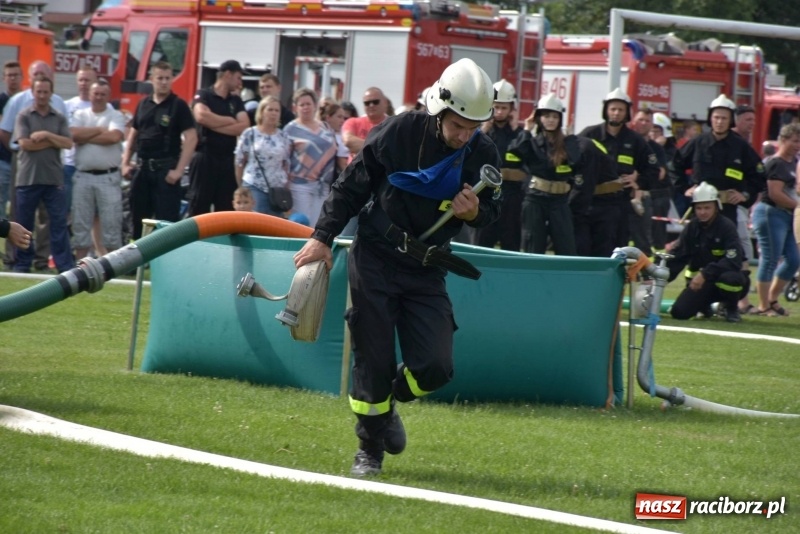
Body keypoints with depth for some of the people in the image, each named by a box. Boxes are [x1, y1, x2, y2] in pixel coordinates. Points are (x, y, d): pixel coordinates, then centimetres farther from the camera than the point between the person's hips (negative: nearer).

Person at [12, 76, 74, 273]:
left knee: (59, 223, -2)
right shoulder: (24, 116, 4)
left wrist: (46, 135, -12)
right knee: (24, 224, 4)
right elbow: (25, 143, -9)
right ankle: (22, 265, 12)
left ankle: (65, 266, -3)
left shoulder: (59, 118, 10)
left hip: (53, 178, 1)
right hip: (28, 177, -1)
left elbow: (68, 143, -2)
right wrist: (53, 142, -5)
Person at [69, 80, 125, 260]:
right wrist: (100, 130, -7)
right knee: (81, 220, 5)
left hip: (108, 177, -2)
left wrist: (86, 137, -7)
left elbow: (114, 137, -15)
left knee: (111, 221, -2)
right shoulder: (80, 115, 11)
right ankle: (80, 260, 11)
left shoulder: (116, 116, 4)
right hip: (83, 176, 3)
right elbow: (74, 135, -8)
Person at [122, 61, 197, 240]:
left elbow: (191, 139, -10)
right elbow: (133, 134, 20)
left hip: (165, 169, -6)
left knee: (167, 219, -8)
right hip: (142, 167, 6)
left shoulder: (178, 106, -5)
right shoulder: (143, 104, 12)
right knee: (139, 218, 10)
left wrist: (179, 170, -15)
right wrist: (125, 162, 10)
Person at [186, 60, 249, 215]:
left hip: (227, 160, 5)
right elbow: (201, 116, -21)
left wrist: (215, 125, -10)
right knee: (199, 207, -4)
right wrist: (230, 121, -7)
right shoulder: (204, 95, 0)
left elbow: (244, 126, 0)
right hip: (205, 157, -5)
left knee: (226, 209, 4)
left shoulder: (236, 101, 15)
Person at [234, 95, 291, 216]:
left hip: (278, 189, 3)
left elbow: (287, 164, 11)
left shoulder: (284, 137, 9)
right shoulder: (249, 134, 0)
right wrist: (241, 188, 4)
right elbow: (239, 162, 3)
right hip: (254, 188, -3)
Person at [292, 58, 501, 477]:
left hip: (426, 270, 3)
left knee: (434, 368, -7)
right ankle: (369, 448, 16)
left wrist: (474, 212, -15)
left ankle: (388, 405, 26)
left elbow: (491, 211, 10)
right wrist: (322, 238, -5)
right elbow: (352, 186, -3)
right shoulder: (400, 132, -13)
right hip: (375, 259, -3)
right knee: (374, 361, -3)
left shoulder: (483, 155, -4)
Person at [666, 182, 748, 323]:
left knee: (730, 278, -40)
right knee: (679, 312, -18)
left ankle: (731, 308, -5)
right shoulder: (692, 228, -2)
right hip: (700, 281, 3)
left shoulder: (727, 227, -17)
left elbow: (733, 260, -28)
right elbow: (676, 257, -5)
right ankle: (704, 305, 18)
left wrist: (706, 274, -36)